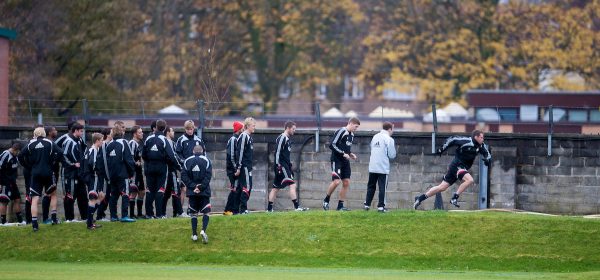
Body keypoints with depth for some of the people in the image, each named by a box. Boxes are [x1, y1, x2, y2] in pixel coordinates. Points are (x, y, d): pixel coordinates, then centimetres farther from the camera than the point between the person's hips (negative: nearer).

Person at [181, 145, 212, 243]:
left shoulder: (187, 161, 5)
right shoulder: (206, 161, 0)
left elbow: (184, 176, -4)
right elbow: (208, 176, -10)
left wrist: (192, 186, -7)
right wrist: (201, 187, -10)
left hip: (192, 191, 2)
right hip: (204, 191, -2)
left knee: (193, 213, 10)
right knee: (206, 212, 3)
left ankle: (194, 234, 6)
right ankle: (203, 230, -20)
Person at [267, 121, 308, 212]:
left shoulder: (287, 139, 19)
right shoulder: (282, 138, -10)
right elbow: (277, 152, -17)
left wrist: (290, 165, 24)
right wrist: (278, 166, -21)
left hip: (286, 166, 10)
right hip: (281, 166, -10)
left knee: (276, 187, 10)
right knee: (292, 184, -15)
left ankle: (269, 208, 13)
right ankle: (297, 206, -19)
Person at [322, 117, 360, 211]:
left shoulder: (351, 135, 15)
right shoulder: (341, 132, -12)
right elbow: (332, 145, -18)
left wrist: (350, 154, 7)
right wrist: (343, 154, -19)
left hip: (345, 161, 9)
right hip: (337, 160, -9)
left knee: (346, 183, 3)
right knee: (336, 181, -17)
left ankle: (340, 206, 9)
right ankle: (326, 200, 5)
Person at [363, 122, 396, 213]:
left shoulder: (375, 137, 11)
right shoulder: (389, 139, -8)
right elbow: (392, 155, -8)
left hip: (372, 167, 5)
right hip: (383, 168, -5)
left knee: (371, 186, 14)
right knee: (382, 187, 0)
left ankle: (367, 204, 13)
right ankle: (381, 206, -3)